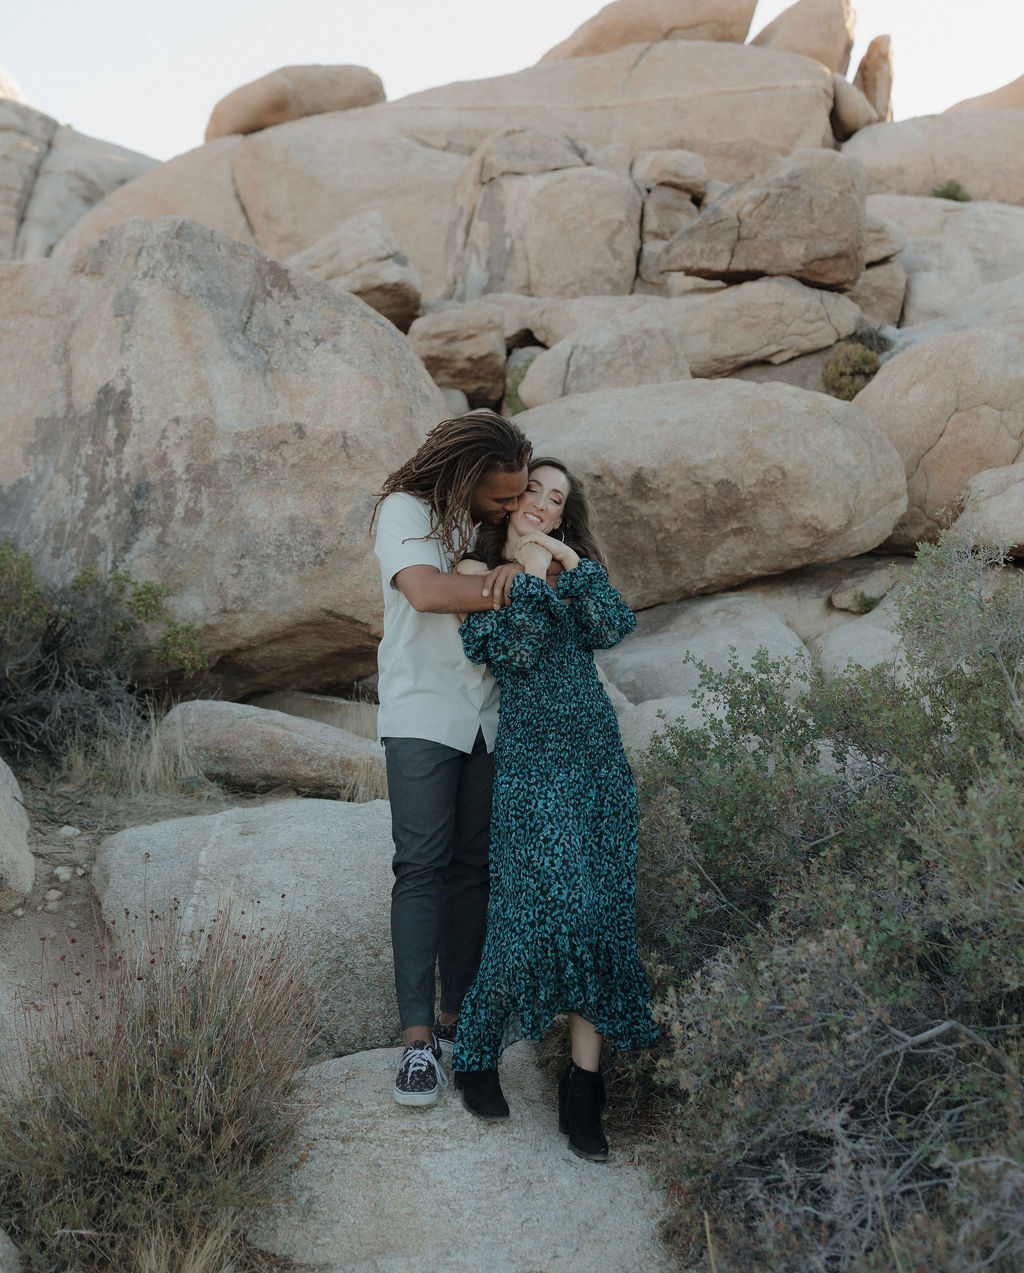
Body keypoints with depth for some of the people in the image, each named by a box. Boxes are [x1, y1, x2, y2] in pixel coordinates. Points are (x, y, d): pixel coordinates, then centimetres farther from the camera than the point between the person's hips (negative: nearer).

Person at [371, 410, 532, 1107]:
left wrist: (518, 569, -9)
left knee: (474, 865, 6)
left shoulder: (496, 520, 12)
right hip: (423, 714, -5)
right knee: (422, 865, -8)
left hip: (489, 716, 5)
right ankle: (417, 1036, -6)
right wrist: (515, 593, -14)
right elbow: (425, 589, -22)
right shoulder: (407, 509, -6)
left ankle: (457, 1015, 15)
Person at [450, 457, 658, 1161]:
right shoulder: (476, 571, 6)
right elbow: (512, 653, -10)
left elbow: (616, 627, -2)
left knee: (598, 910, -3)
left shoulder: (574, 568, 18)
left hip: (597, 753, 5)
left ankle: (583, 1095, 3)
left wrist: (572, 562, -5)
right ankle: (477, 1054, 10)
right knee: (541, 904, -14)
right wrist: (530, 578, -9)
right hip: (530, 753, -5)